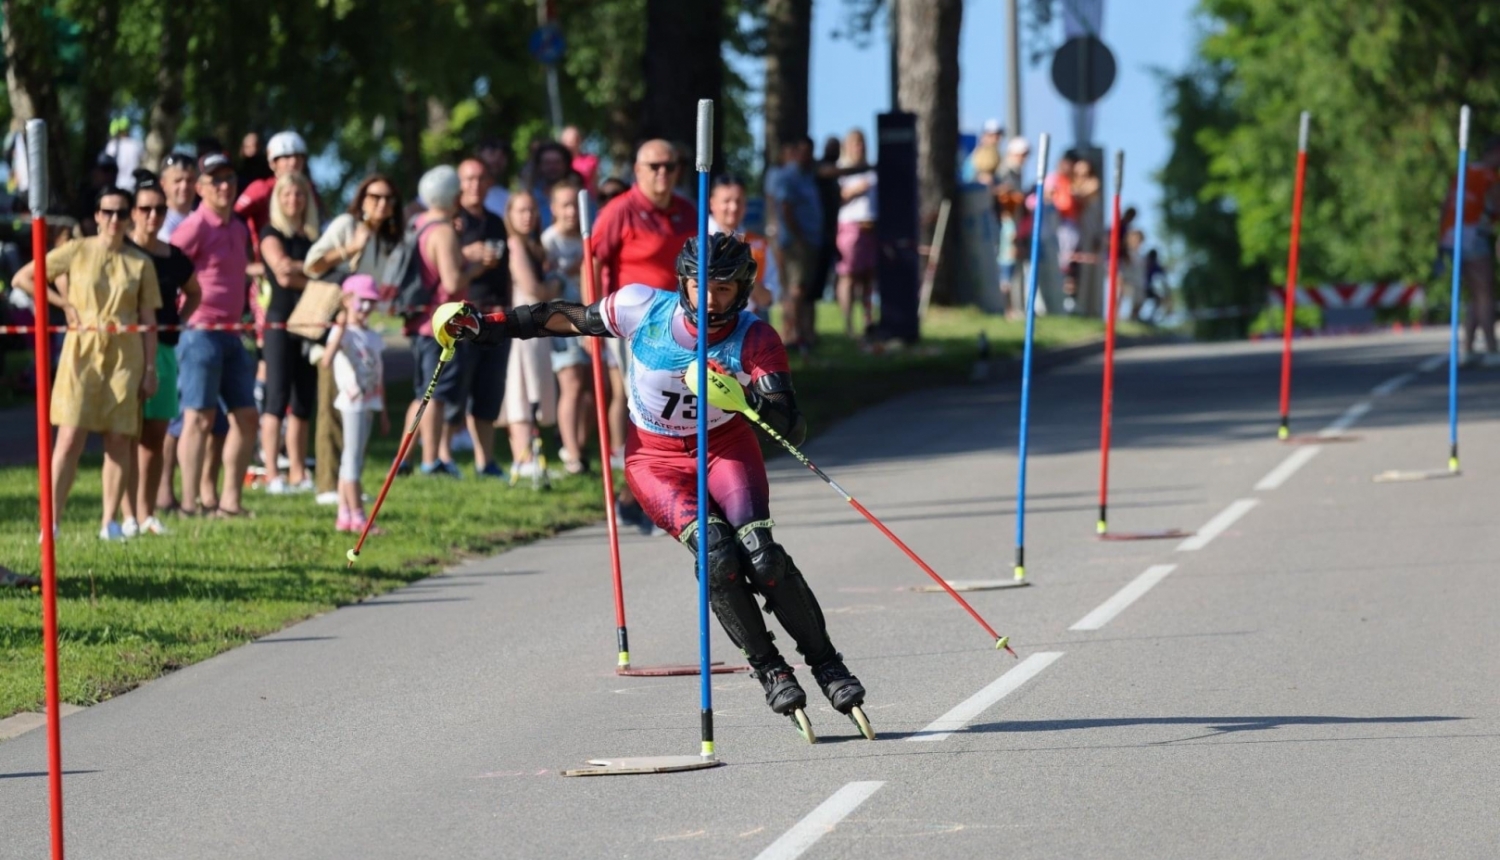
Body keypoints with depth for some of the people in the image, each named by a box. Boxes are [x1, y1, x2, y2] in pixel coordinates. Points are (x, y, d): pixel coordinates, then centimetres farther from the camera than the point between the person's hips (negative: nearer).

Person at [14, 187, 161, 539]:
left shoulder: (140, 263, 7)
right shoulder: (76, 252, 3)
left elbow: (148, 320, 8)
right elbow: (23, 278, 4)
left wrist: (150, 370, 3)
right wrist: (64, 303, -1)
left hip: (125, 355, 2)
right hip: (82, 351, -2)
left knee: (120, 439, 0)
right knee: (70, 438, -9)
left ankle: (110, 521, 5)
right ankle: (52, 521, -9)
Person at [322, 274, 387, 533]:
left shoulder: (373, 338, 15)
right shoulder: (343, 333, -9)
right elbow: (326, 361, -27)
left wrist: (383, 413, 19)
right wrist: (341, 328, -34)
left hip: (370, 403, 8)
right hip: (353, 402, -8)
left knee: (353, 459, 10)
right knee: (353, 457, -9)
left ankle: (344, 515, 12)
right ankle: (356, 516, -11)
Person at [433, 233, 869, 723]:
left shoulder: (756, 342, -20)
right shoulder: (644, 309, -17)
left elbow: (793, 430, -29)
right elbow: (568, 320, 1)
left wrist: (746, 396, -48)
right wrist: (486, 326, 2)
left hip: (725, 448, 0)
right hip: (656, 458, 0)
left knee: (760, 554, -22)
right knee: (717, 555, -24)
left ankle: (826, 664, -5)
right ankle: (768, 669, -8)